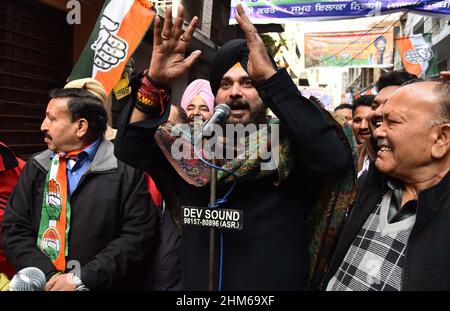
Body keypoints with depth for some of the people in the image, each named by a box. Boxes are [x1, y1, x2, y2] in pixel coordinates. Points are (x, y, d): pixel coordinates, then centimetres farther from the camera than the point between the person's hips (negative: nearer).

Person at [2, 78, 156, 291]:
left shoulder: (126, 169, -7)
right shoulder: (36, 167, 7)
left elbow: (138, 235, -11)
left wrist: (82, 279, -14)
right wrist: (48, 276, -9)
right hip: (44, 283, 3)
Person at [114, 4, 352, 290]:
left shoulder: (289, 146, -13)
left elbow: (336, 159, -31)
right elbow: (128, 148, -8)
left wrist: (271, 77, -36)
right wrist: (154, 83, -24)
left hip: (275, 285, -3)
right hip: (196, 283, 4)